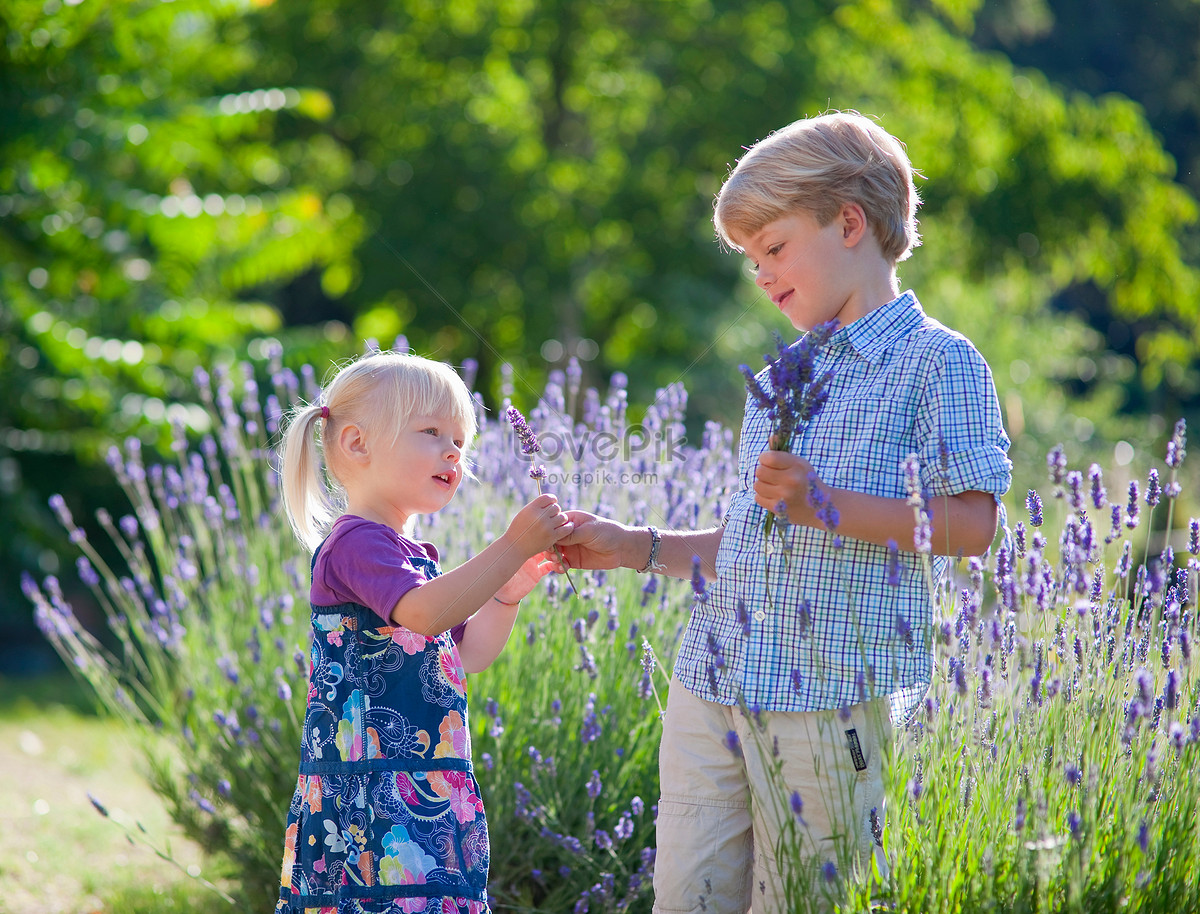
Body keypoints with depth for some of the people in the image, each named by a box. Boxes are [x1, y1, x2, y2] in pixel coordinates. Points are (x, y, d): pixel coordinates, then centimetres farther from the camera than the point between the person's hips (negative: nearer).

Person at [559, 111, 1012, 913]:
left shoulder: (938, 361, -3)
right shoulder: (778, 381, 21)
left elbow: (971, 523, -12)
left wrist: (826, 505, -19)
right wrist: (637, 548, 14)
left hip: (835, 703, -7)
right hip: (712, 693, 7)